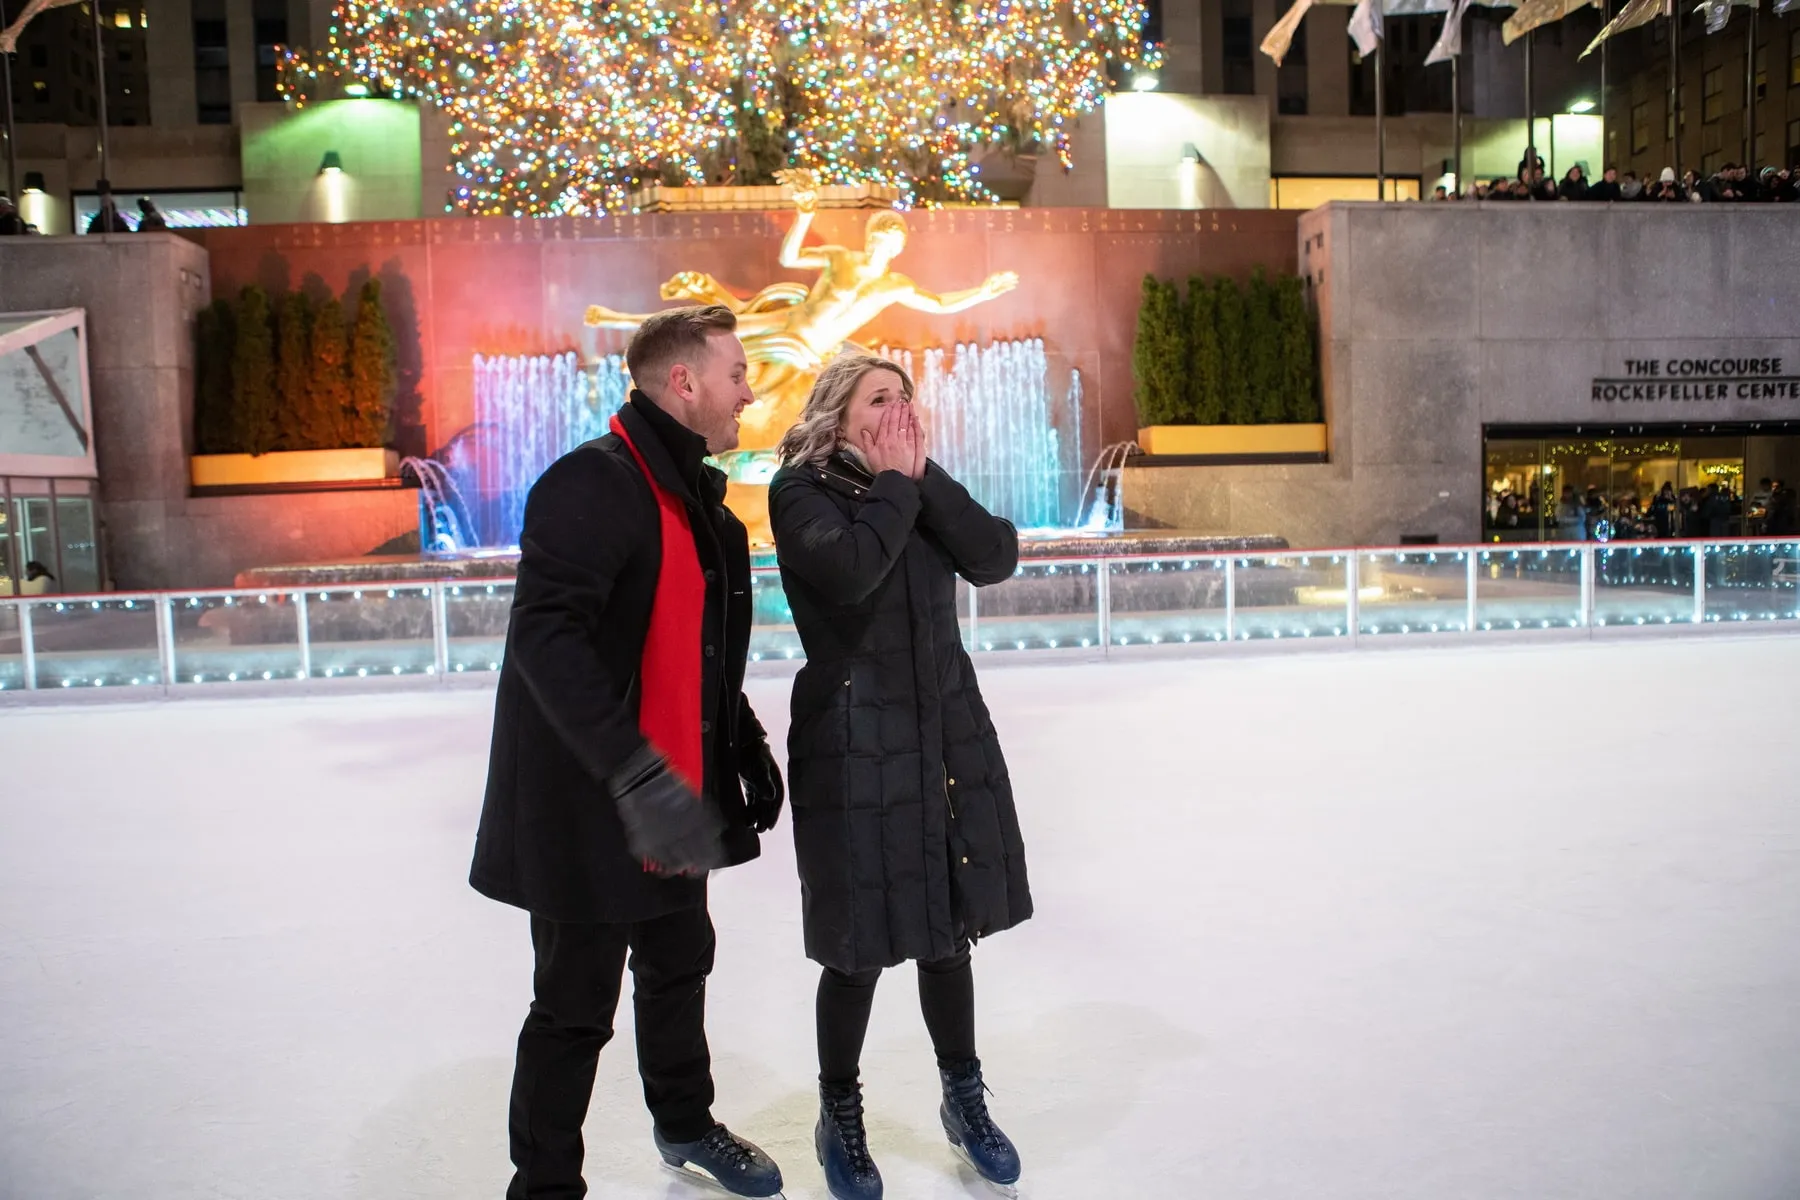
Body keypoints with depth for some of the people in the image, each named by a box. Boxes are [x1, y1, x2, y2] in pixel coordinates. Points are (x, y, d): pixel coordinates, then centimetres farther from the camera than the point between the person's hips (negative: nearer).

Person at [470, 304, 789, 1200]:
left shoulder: (699, 500, 11)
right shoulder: (591, 484, -20)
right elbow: (547, 640, -30)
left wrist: (746, 747, 15)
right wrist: (637, 773, -38)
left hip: (674, 797, 9)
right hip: (586, 805, -9)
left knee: (679, 967, 23)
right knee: (576, 1005, 6)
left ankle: (686, 1125, 46)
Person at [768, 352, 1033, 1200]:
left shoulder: (925, 487, 11)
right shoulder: (802, 489, -6)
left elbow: (996, 558, -5)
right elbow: (848, 570, -26)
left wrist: (921, 476, -9)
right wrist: (894, 483, -13)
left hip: (952, 733, 5)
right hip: (855, 743, -5)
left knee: (949, 928, 14)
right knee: (860, 945, 4)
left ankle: (964, 1101, 35)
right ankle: (840, 1120, 28)